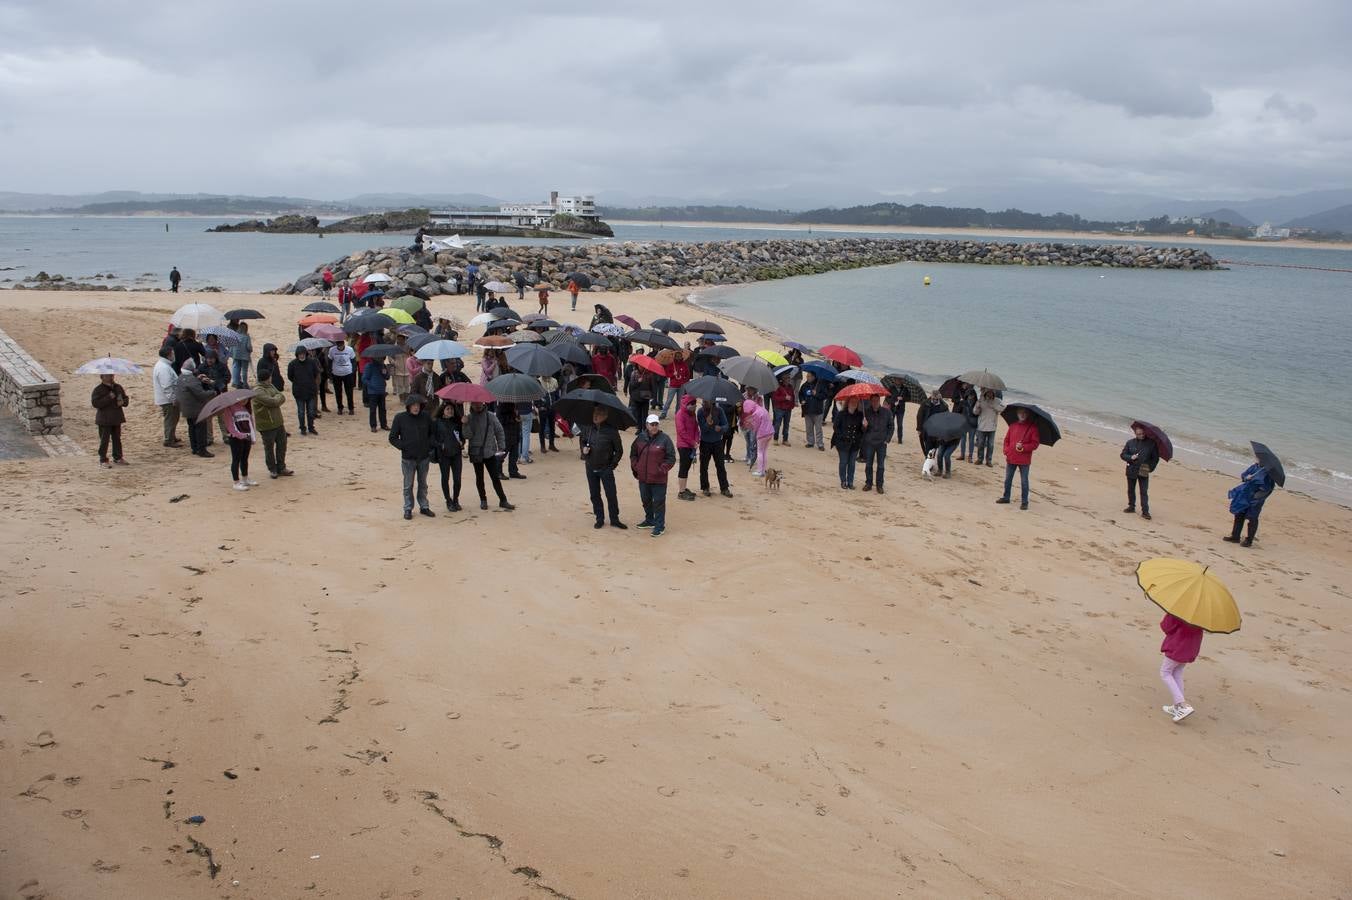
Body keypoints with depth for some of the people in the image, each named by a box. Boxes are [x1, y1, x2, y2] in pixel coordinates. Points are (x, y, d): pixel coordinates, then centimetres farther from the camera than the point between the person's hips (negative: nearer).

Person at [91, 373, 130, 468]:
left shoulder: (118, 387, 9)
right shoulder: (97, 389, -9)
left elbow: (126, 398, 19)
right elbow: (95, 403, -19)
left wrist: (123, 402, -5)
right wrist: (108, 398, -24)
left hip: (116, 418, 6)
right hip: (104, 420, -6)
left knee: (117, 438, 14)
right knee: (104, 440, -3)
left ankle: (118, 457, 25)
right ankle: (103, 460, 5)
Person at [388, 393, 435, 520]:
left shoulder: (426, 417, -1)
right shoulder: (400, 418, -8)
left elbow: (432, 433, 13)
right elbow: (392, 438, -2)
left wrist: (430, 446, 1)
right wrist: (403, 447, -10)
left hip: (424, 457, 2)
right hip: (408, 458, -2)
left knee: (423, 484, 14)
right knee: (408, 485, 6)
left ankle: (424, 507, 26)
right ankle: (408, 509, 17)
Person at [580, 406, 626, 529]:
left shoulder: (611, 430, -12)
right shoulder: (588, 428, -2)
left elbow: (619, 450, -3)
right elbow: (583, 441, 17)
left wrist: (612, 464, -6)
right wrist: (584, 450, -3)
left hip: (606, 468, -4)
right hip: (590, 468, 4)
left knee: (611, 495, -1)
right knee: (594, 495, 11)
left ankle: (614, 519, 12)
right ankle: (599, 519, 24)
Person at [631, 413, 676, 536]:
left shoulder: (665, 439, -10)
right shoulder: (640, 438, 3)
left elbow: (671, 458, -8)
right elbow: (633, 454, 17)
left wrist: (661, 470, -12)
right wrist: (636, 467, 6)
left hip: (658, 479, -5)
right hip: (643, 477, 5)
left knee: (659, 502, 0)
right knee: (646, 500, 20)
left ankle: (660, 525, 9)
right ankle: (649, 520, 38)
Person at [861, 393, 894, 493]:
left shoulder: (887, 412, -3)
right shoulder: (866, 412, -3)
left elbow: (891, 426, 7)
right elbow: (862, 430, 1)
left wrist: (888, 439, 0)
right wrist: (864, 426, -22)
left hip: (882, 443, 0)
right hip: (868, 443, 0)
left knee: (881, 465, 3)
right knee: (868, 465, 8)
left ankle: (879, 485, 13)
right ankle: (868, 483, 20)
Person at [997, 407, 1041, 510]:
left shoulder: (1033, 427, -5)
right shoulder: (1013, 426, 6)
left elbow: (1035, 443, -8)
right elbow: (1007, 440, 11)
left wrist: (1023, 447, -19)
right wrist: (1006, 452, 0)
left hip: (1024, 460, -4)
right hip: (1011, 458, 4)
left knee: (1024, 481, 3)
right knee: (1008, 479, 14)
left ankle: (1024, 502, 11)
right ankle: (1006, 497, 28)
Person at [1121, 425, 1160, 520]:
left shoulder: (1151, 443, -2)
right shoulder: (1130, 443, 2)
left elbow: (1156, 458, 3)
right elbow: (1123, 455, 5)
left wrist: (1150, 468, -8)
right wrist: (1131, 457, -15)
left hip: (1143, 472, -3)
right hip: (1131, 470, 3)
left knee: (1144, 492, -6)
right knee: (1130, 490, 14)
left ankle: (1145, 511, -4)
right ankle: (1131, 507, 29)